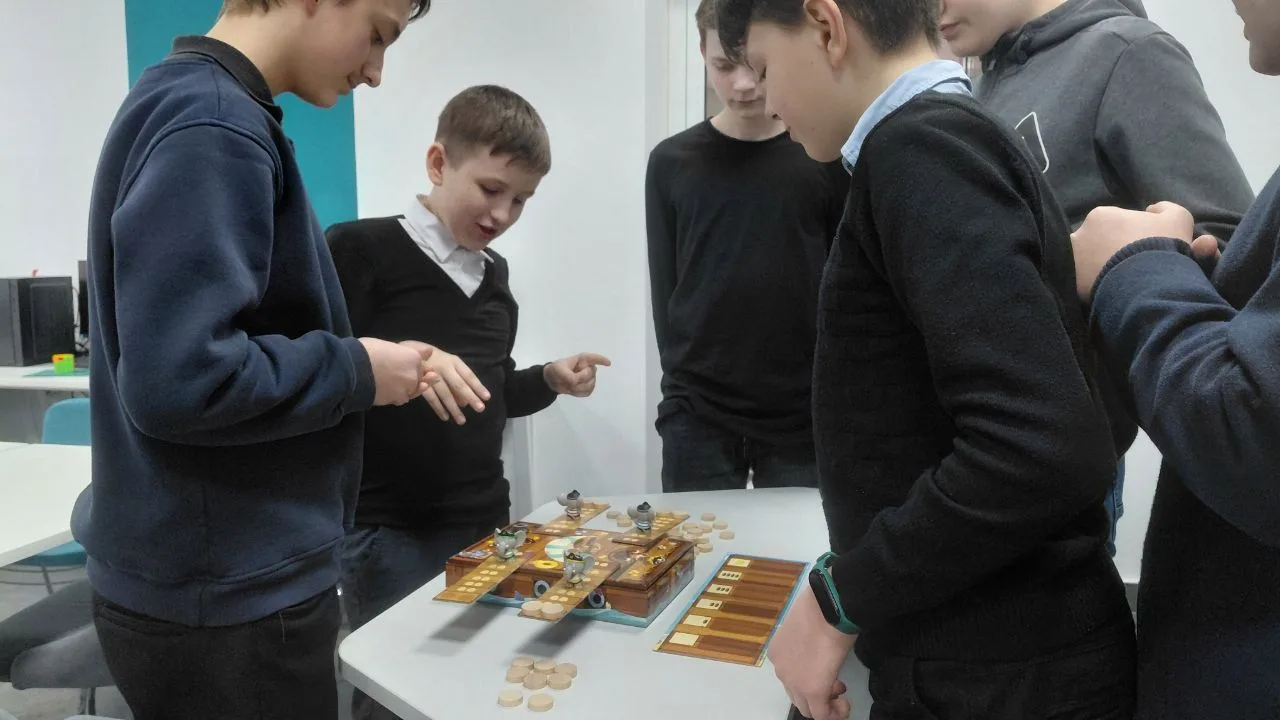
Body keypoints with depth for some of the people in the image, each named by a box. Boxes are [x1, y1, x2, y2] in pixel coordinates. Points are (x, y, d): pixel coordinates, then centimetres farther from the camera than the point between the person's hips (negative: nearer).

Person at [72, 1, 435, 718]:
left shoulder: (191, 106, 10)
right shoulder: (213, 127, -21)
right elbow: (178, 380, -28)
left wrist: (355, 363, 9)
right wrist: (355, 371, -14)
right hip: (229, 602, -9)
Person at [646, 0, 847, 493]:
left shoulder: (827, 159, 0)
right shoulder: (671, 162, 4)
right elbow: (666, 286, 6)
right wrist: (684, 385, 2)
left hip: (804, 415, 0)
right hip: (697, 415, 1)